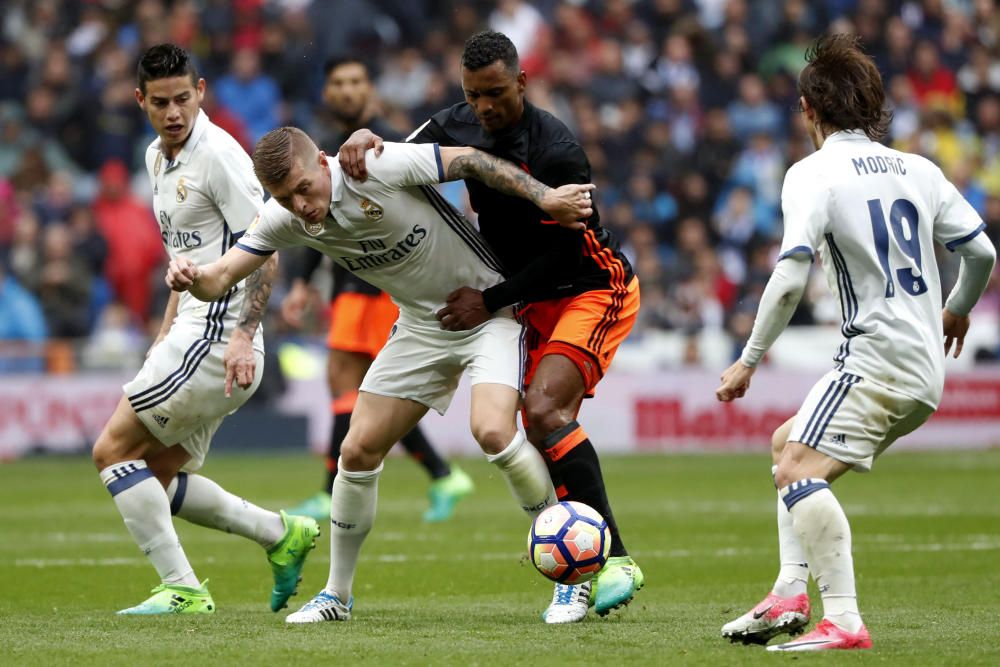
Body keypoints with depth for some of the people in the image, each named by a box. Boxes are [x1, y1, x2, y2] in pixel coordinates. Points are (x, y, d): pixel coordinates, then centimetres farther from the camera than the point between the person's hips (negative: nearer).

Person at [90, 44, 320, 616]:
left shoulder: (219, 154, -14)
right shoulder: (159, 157, 15)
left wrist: (244, 334, -25)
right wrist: (168, 329, 22)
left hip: (218, 337, -10)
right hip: (193, 332, 10)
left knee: (114, 449, -11)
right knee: (157, 478, 10)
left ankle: (182, 589, -10)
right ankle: (283, 535, 18)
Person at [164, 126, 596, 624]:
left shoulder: (380, 168, -28)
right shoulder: (283, 219, -11)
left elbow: (471, 161, -19)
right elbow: (220, 278, -13)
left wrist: (545, 197, -24)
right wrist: (192, 276, -36)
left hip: (490, 308, -6)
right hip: (421, 324, 6)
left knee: (492, 430, -27)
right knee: (358, 451, 0)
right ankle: (336, 595, 16)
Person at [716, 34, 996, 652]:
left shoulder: (814, 173, -7)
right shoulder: (920, 170, 12)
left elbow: (791, 278, -17)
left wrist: (749, 360, -8)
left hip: (878, 358, -9)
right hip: (926, 368, 9)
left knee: (799, 472, -19)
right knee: (789, 441, 23)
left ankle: (843, 622, -31)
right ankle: (791, 593, 17)